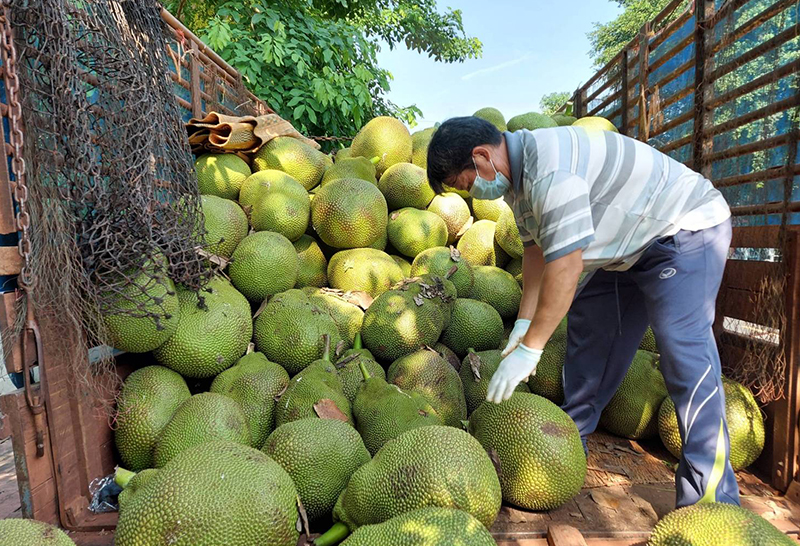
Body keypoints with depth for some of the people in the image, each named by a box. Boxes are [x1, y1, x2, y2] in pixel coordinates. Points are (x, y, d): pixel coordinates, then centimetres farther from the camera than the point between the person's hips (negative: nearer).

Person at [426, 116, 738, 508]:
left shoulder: (548, 165, -33)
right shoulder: (515, 176, 1)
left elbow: (565, 264, -35)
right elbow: (537, 249, 5)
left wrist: (529, 348, -29)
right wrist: (524, 320, -2)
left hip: (685, 230, -9)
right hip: (626, 249, 10)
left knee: (685, 355, -18)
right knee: (587, 336, 9)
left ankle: (712, 502, -8)